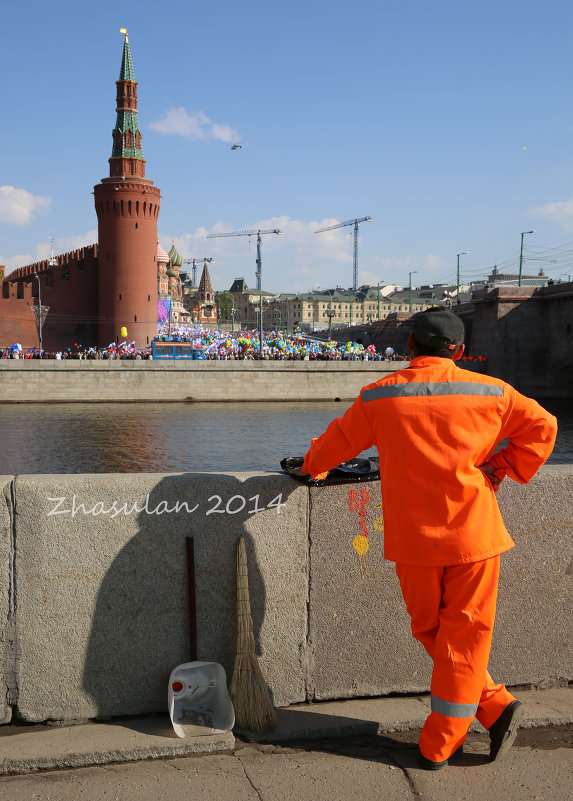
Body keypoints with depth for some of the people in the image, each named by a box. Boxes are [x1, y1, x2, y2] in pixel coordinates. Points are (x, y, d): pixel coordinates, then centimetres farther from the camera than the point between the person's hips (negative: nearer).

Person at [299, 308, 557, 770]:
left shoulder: (379, 397, -1)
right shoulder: (489, 392, 1)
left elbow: (339, 441, 12)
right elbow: (542, 426, 8)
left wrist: (314, 467, 31)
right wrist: (502, 469, 15)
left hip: (414, 539, 0)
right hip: (474, 533, 1)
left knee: (430, 630, 18)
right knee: (464, 636, 8)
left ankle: (496, 706, 15)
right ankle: (439, 746, 13)